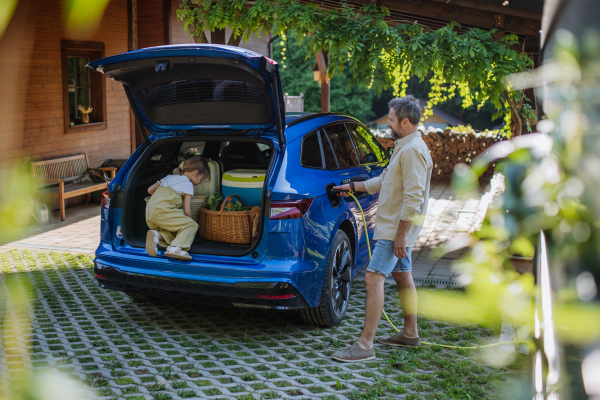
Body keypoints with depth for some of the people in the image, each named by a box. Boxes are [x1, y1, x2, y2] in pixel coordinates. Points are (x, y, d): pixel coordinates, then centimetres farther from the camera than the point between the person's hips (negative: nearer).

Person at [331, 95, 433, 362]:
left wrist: (401, 234, -25)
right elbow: (385, 181, 27)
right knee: (402, 277, 18)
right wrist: (353, 187, 29)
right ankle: (410, 334, 30)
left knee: (373, 278, -14)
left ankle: (365, 345, -14)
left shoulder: (413, 151, -19)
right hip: (393, 227, 11)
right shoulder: (404, 147, 15)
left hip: (396, 229, -11)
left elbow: (413, 197, -25)